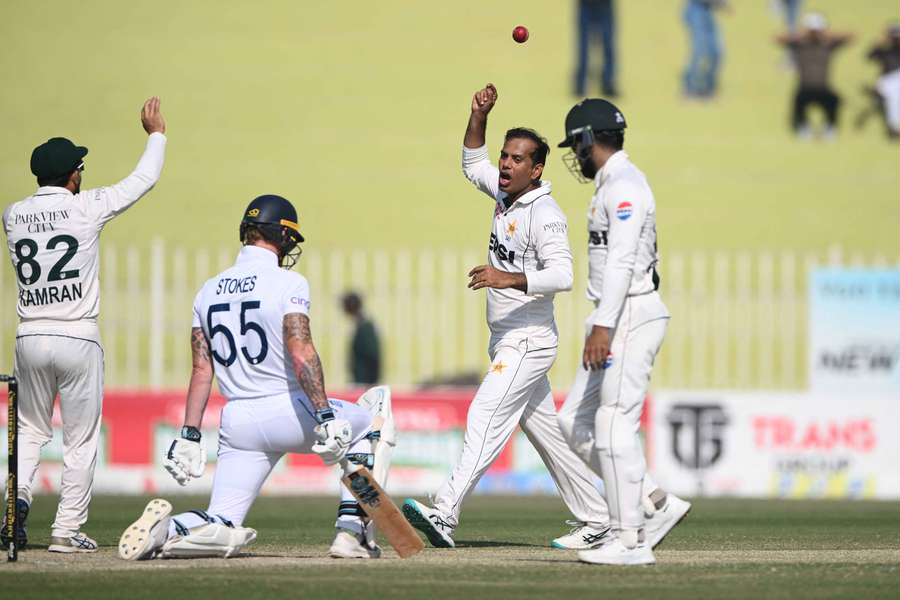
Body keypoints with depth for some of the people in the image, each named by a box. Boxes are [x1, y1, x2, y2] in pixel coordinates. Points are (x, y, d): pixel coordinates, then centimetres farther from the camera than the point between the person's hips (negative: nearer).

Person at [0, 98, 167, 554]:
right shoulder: (85, 208, -7)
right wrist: (156, 133, 19)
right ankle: (67, 530, 2)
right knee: (81, 440, 5)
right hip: (78, 340, -4)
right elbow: (143, 179, 4)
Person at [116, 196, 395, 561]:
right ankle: (351, 532, 11)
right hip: (288, 412, -5)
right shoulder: (288, 283, -7)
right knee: (367, 422, 23)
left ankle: (166, 530, -26)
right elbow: (301, 355, -19)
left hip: (237, 423, 5)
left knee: (222, 528, 6)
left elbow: (201, 370, 9)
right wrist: (325, 417, -23)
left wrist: (189, 436, 8)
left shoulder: (209, 291, 10)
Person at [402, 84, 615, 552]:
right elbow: (473, 163, 27)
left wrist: (508, 279, -37)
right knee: (545, 431, 12)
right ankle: (594, 522, 18)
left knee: (485, 420, -20)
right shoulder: (506, 195, 11)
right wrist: (479, 116, 11)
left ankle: (445, 515, -31)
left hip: (528, 341, -10)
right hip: (508, 343, 10)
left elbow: (562, 275, -27)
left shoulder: (544, 214, -16)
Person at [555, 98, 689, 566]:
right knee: (576, 423, 10)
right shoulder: (615, 185, 19)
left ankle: (630, 541, -6)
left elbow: (621, 261, -23)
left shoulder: (623, 185, -13)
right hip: (619, 321, 11)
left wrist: (603, 326, -30)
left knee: (614, 427, -9)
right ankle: (655, 505, 10)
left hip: (629, 317, -11)